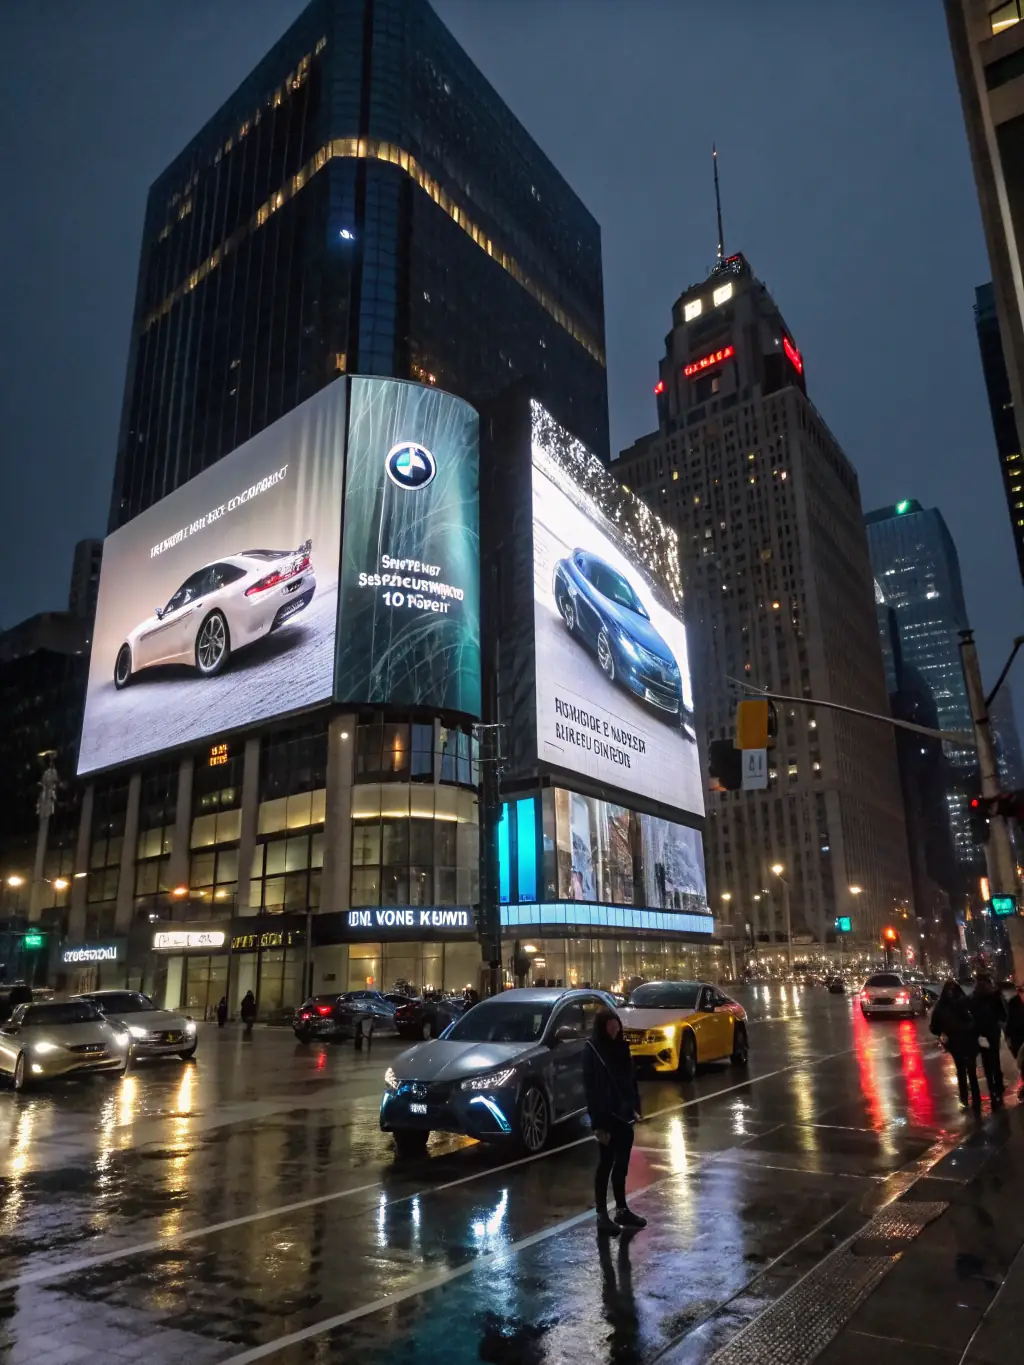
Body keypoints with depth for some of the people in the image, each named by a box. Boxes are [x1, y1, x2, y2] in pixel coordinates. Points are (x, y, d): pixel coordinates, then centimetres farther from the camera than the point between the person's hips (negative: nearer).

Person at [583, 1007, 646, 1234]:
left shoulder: (621, 1047, 6)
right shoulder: (592, 1050, -16)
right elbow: (591, 1088, -17)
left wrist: (635, 1107, 8)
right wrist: (598, 1123, -19)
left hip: (624, 1115, 7)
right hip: (607, 1117, -7)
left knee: (621, 1164, 16)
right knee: (606, 1164, 2)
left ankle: (622, 1209, 28)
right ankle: (602, 1215, 12)